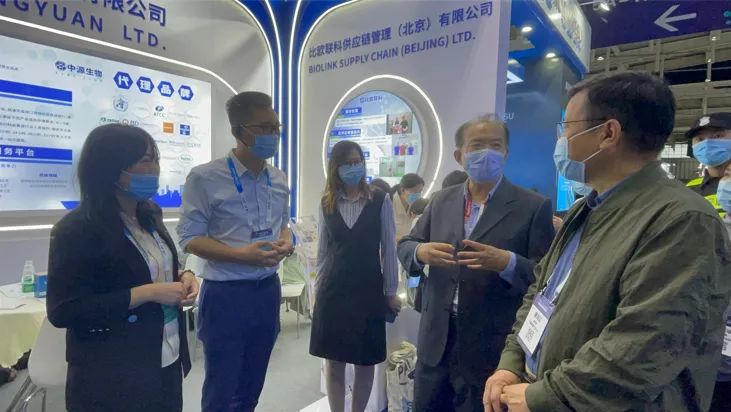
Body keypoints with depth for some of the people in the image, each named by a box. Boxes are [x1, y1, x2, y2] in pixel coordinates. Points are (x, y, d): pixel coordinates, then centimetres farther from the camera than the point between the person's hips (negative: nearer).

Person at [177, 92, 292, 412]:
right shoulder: (205, 178, -13)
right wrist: (241, 255, -25)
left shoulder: (279, 180, 5)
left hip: (268, 290, 6)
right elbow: (190, 238, -12)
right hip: (226, 294, -5)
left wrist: (285, 244, -8)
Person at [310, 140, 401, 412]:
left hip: (368, 290, -1)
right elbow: (322, 249, 8)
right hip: (333, 290, 2)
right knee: (333, 361, 11)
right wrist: (318, 288, 9)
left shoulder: (380, 201, -5)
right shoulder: (326, 203, 2)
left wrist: (391, 292, -1)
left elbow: (389, 248, -2)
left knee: (365, 360, 12)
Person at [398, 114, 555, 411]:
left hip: (490, 350, -3)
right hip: (436, 342, 4)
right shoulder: (441, 201, 5)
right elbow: (405, 246, 8)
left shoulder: (533, 206, -7)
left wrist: (507, 263, -27)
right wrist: (421, 251, -15)